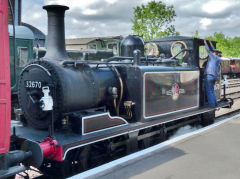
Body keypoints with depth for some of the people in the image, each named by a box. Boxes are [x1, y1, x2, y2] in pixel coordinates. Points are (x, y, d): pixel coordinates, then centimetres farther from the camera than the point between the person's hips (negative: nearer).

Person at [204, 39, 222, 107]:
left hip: (210, 75, -9)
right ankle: (215, 103, 17)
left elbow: (208, 50, -5)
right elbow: (214, 50, 27)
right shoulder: (219, 59, 14)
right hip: (215, 76, 9)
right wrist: (211, 44, 33)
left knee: (209, 91, -4)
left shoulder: (214, 57, -7)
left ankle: (212, 104, -5)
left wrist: (205, 42, 6)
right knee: (212, 90, 17)